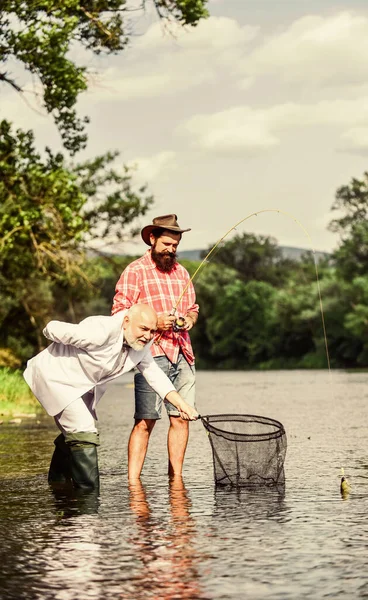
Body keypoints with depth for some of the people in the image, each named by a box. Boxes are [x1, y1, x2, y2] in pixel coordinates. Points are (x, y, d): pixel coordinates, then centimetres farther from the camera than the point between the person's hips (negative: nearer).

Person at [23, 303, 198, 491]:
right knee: (85, 434, -20)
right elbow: (53, 329, -29)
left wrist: (180, 403, -13)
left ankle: (57, 483, 45)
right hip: (55, 376, -9)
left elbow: (153, 373, -1)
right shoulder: (101, 332, -36)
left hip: (83, 385, 9)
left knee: (74, 433, 24)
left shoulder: (142, 343, -10)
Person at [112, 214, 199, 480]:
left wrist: (189, 318, 6)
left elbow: (193, 306, 29)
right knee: (145, 421, -10)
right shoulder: (135, 271, 0)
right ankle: (133, 481, -7)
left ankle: (176, 478, 11)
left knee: (181, 418, 4)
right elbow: (119, 312, -6)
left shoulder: (181, 271, 21)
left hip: (183, 355, 6)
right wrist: (154, 321, -18)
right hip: (152, 354, -6)